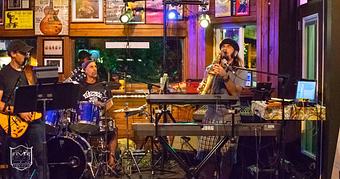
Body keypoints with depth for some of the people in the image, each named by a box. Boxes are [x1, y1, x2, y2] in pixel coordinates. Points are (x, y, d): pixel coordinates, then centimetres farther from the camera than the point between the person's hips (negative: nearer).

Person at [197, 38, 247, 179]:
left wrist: (225, 76, -19)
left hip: (229, 118, -2)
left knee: (227, 157, -4)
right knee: (206, 155, -4)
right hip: (211, 115, 2)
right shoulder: (212, 68, 16)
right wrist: (209, 75, -6)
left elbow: (235, 93, -8)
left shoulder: (240, 71, 7)